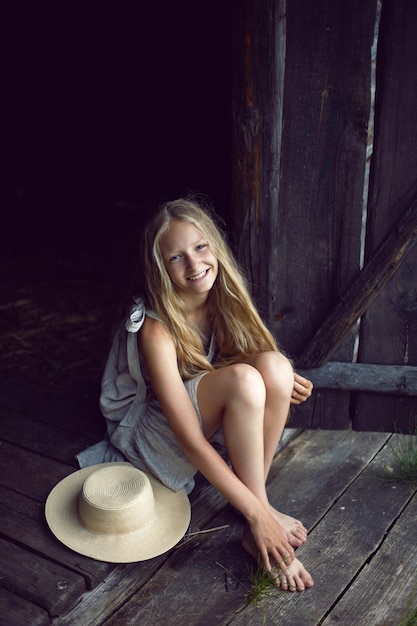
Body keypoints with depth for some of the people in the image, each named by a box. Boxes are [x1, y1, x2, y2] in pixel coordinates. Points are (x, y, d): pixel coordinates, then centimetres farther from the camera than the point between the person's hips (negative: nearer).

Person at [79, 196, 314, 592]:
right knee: (243, 380, -34)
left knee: (273, 365, -24)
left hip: (211, 413, 6)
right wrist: (258, 515, -31)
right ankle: (258, 519, -20)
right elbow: (191, 441, -31)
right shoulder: (155, 329, -30)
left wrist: (282, 380, -16)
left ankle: (255, 495, -13)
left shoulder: (222, 299, -11)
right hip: (149, 425, -6)